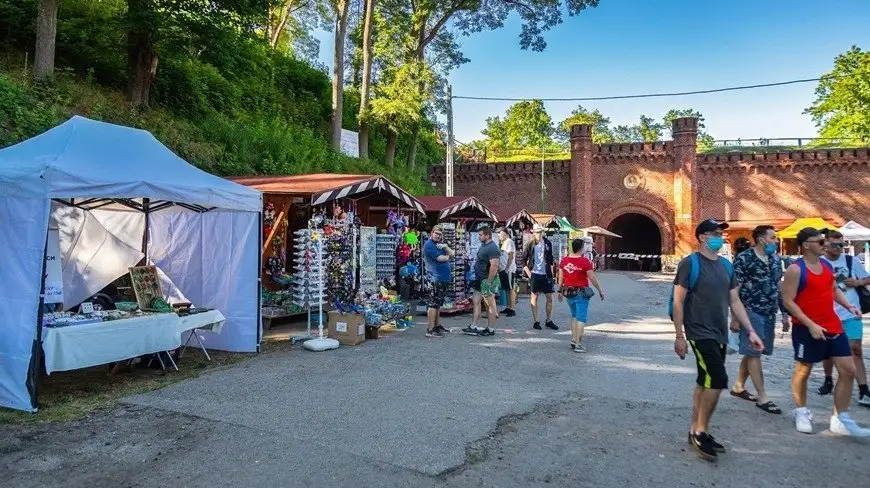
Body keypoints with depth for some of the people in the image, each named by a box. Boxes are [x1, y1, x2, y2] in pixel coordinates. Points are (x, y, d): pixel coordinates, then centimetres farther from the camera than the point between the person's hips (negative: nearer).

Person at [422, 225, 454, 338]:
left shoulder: (440, 244, 19)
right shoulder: (429, 245, -10)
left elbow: (452, 254, 11)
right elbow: (440, 258, -18)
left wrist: (445, 247, -8)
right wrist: (448, 256, 3)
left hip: (445, 278, 9)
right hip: (436, 279, -9)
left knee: (438, 303, 16)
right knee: (433, 303, -9)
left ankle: (437, 326, 24)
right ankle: (430, 330, -8)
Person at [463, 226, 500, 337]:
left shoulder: (492, 248, -19)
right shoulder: (483, 245, 12)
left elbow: (494, 266, -26)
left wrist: (488, 282, -25)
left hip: (487, 280, -10)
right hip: (480, 279, 10)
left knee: (490, 305, 1)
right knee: (476, 302, 9)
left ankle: (490, 329, 10)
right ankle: (473, 327, 14)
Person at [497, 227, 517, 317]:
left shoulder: (509, 242, -11)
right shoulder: (504, 243, 17)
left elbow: (511, 256, -17)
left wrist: (507, 268, -20)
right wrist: (500, 268, 16)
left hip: (508, 270, -9)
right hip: (503, 269, 9)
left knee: (511, 289, -6)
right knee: (507, 289, 12)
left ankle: (512, 309, -5)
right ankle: (508, 308, 18)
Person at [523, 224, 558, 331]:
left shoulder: (548, 244, 6)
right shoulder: (529, 245, -4)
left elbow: (551, 260, 14)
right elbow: (524, 261, 0)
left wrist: (551, 273, 8)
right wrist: (529, 274, -7)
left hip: (546, 274, 3)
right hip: (535, 274, -3)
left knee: (550, 298, 6)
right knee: (535, 298, 4)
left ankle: (549, 321, 18)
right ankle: (536, 322, 12)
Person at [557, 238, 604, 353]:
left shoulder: (564, 260, 1)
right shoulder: (585, 261, -14)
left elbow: (560, 277, 5)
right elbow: (592, 278, -11)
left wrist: (560, 291, 15)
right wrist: (600, 291, 0)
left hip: (568, 292, 5)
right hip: (581, 293, -5)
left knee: (574, 316, 21)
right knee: (581, 318, 1)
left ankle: (573, 339, 18)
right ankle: (578, 344, 0)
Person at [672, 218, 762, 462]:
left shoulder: (726, 265, 11)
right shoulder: (690, 263, -10)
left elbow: (734, 301, 15)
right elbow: (678, 301, -11)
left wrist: (750, 331, 9)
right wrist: (679, 336, -14)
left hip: (720, 334, 7)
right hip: (700, 333, -7)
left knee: (706, 382, 12)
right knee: (718, 379, -15)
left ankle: (696, 431, 23)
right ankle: (701, 431, -1)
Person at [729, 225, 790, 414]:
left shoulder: (776, 259, 11)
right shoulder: (744, 258, -11)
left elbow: (779, 287, 17)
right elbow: (734, 289, -11)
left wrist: (784, 313, 14)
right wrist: (735, 317, -13)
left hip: (769, 314, 7)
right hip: (751, 312, -7)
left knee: (752, 352, 13)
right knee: (754, 353, -2)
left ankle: (738, 387, 27)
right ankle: (762, 397, 2)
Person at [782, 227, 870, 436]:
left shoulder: (827, 265, 9)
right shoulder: (795, 269, -15)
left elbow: (834, 289, 22)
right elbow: (788, 301, -17)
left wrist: (849, 306, 4)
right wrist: (811, 325, -21)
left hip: (833, 327, 7)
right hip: (807, 329, -7)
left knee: (848, 371, 6)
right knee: (803, 371, 7)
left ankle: (840, 419, 16)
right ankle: (802, 412, 26)